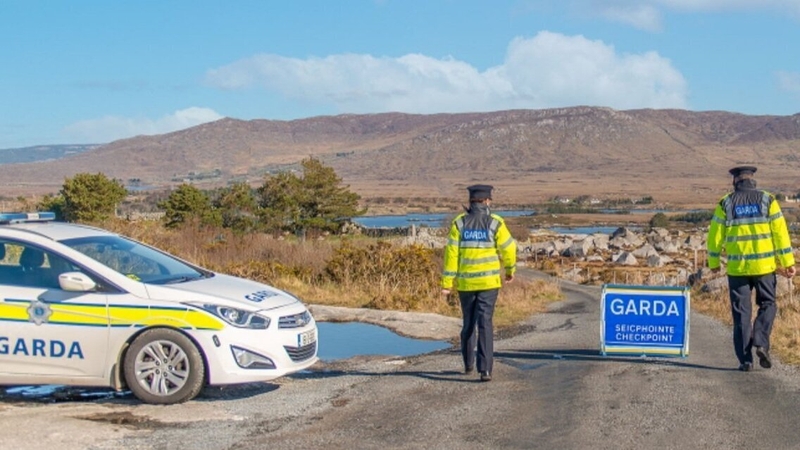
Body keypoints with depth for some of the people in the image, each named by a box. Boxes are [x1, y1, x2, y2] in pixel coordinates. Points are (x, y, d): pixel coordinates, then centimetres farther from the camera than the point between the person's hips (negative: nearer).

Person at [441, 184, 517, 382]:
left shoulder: (459, 223, -2)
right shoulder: (495, 223, -5)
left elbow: (451, 253, -5)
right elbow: (508, 248, -1)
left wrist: (447, 282, -3)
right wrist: (510, 270, 17)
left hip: (465, 282, 2)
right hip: (489, 281, -2)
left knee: (468, 323, 18)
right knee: (484, 323, -5)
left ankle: (468, 364, 31)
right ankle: (485, 369, -14)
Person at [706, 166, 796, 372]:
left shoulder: (726, 203, 1)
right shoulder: (767, 200, 0)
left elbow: (715, 236, 2)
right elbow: (780, 233, -2)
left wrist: (714, 263, 15)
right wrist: (787, 262, 2)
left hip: (737, 267, 0)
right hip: (764, 265, 0)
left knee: (741, 312, 6)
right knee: (767, 305, 16)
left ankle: (745, 359, 4)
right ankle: (761, 342, -6)